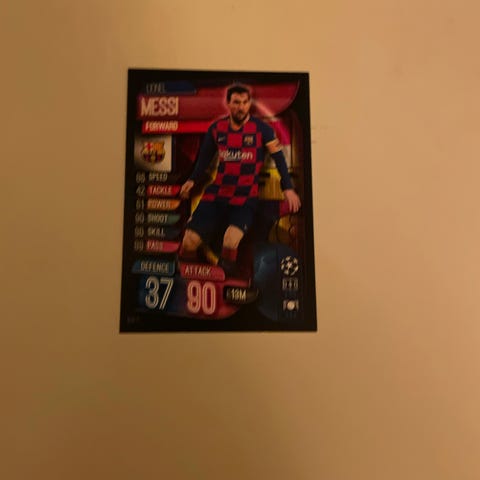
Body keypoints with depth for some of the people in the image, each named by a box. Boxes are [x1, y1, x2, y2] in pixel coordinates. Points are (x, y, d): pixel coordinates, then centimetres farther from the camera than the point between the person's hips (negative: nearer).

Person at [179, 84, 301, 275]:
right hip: (216, 193, 3)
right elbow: (206, 156, 20)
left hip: (246, 196, -3)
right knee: (189, 241, -6)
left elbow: (278, 157, 0)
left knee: (231, 242, -27)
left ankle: (226, 273, 3)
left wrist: (288, 188, -4)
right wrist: (193, 180, 15)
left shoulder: (262, 129, -4)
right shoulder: (216, 128, 5)